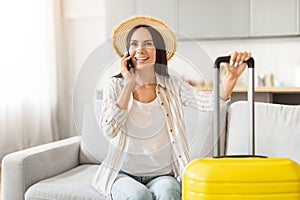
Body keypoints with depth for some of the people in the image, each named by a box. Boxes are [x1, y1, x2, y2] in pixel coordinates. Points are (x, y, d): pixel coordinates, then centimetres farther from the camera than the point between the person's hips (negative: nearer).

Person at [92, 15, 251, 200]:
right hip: (124, 175, 0)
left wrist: (232, 76, -33)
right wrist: (129, 85, -12)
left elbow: (209, 102, -14)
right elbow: (109, 130, -13)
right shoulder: (115, 86, 1)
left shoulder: (173, 85, 3)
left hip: (163, 175, 1)